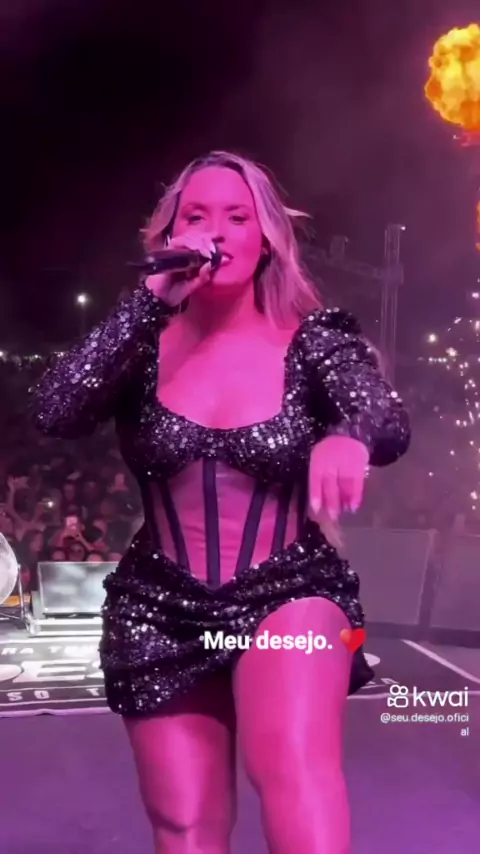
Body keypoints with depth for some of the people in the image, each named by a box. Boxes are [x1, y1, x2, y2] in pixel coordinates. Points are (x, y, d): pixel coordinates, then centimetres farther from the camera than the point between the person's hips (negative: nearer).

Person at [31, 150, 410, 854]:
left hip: (288, 593, -2)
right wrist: (151, 299, -20)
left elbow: (391, 425, -20)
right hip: (163, 610, 2)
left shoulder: (312, 340, -4)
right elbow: (54, 415, -17)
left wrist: (347, 436, -45)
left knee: (291, 760, -33)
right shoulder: (146, 343, -1)